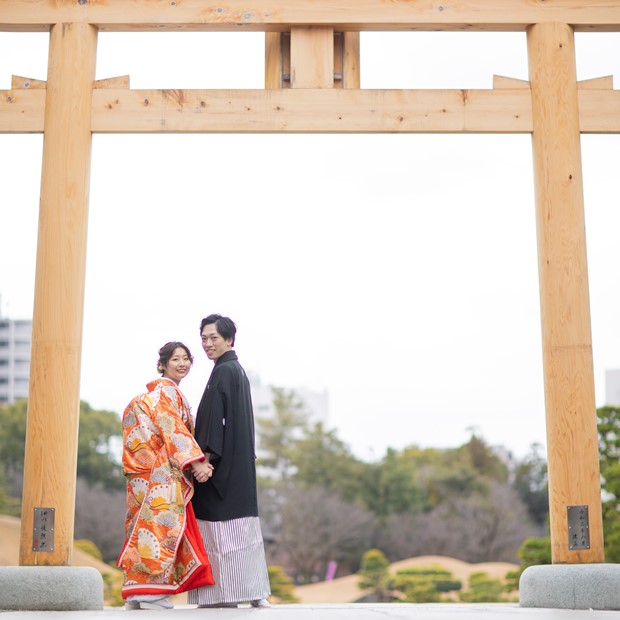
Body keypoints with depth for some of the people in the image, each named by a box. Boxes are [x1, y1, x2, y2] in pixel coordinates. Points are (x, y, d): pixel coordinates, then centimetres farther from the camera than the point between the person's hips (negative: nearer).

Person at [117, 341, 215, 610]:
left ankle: (137, 594, 8)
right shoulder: (165, 390, -5)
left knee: (150, 525, 7)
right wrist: (196, 461, -19)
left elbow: (180, 432, 18)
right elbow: (172, 429, -15)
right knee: (159, 523, -11)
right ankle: (149, 592, -11)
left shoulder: (171, 392, 23)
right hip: (158, 474, -9)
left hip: (166, 472, 9)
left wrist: (199, 462, 6)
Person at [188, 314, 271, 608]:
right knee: (241, 525, 8)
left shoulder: (224, 371, -11)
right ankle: (254, 592, 9)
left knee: (222, 525, -6)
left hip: (224, 460, -10)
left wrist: (207, 453, -20)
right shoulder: (237, 370, 19)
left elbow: (215, 416, -18)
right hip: (238, 460, 10)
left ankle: (226, 594, -3)